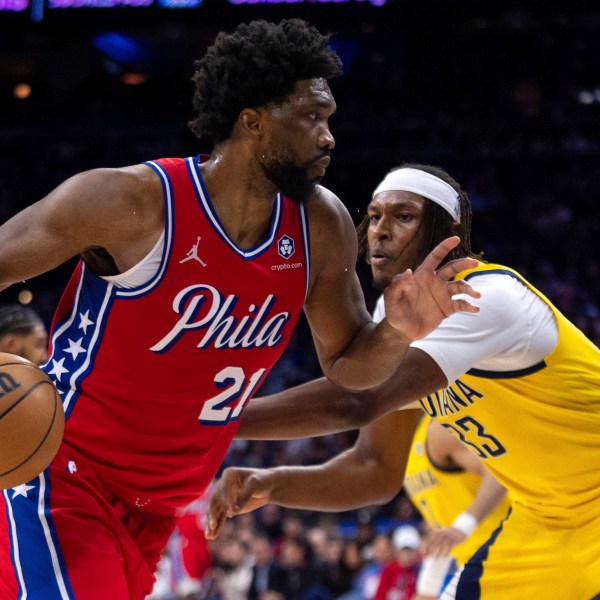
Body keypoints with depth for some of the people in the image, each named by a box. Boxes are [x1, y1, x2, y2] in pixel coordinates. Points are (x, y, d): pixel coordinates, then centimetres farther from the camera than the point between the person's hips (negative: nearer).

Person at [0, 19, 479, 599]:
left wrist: (396, 333, -12)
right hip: (62, 471, -7)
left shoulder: (322, 227, -2)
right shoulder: (132, 202, -19)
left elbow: (345, 364, 11)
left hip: (158, 507, 7)